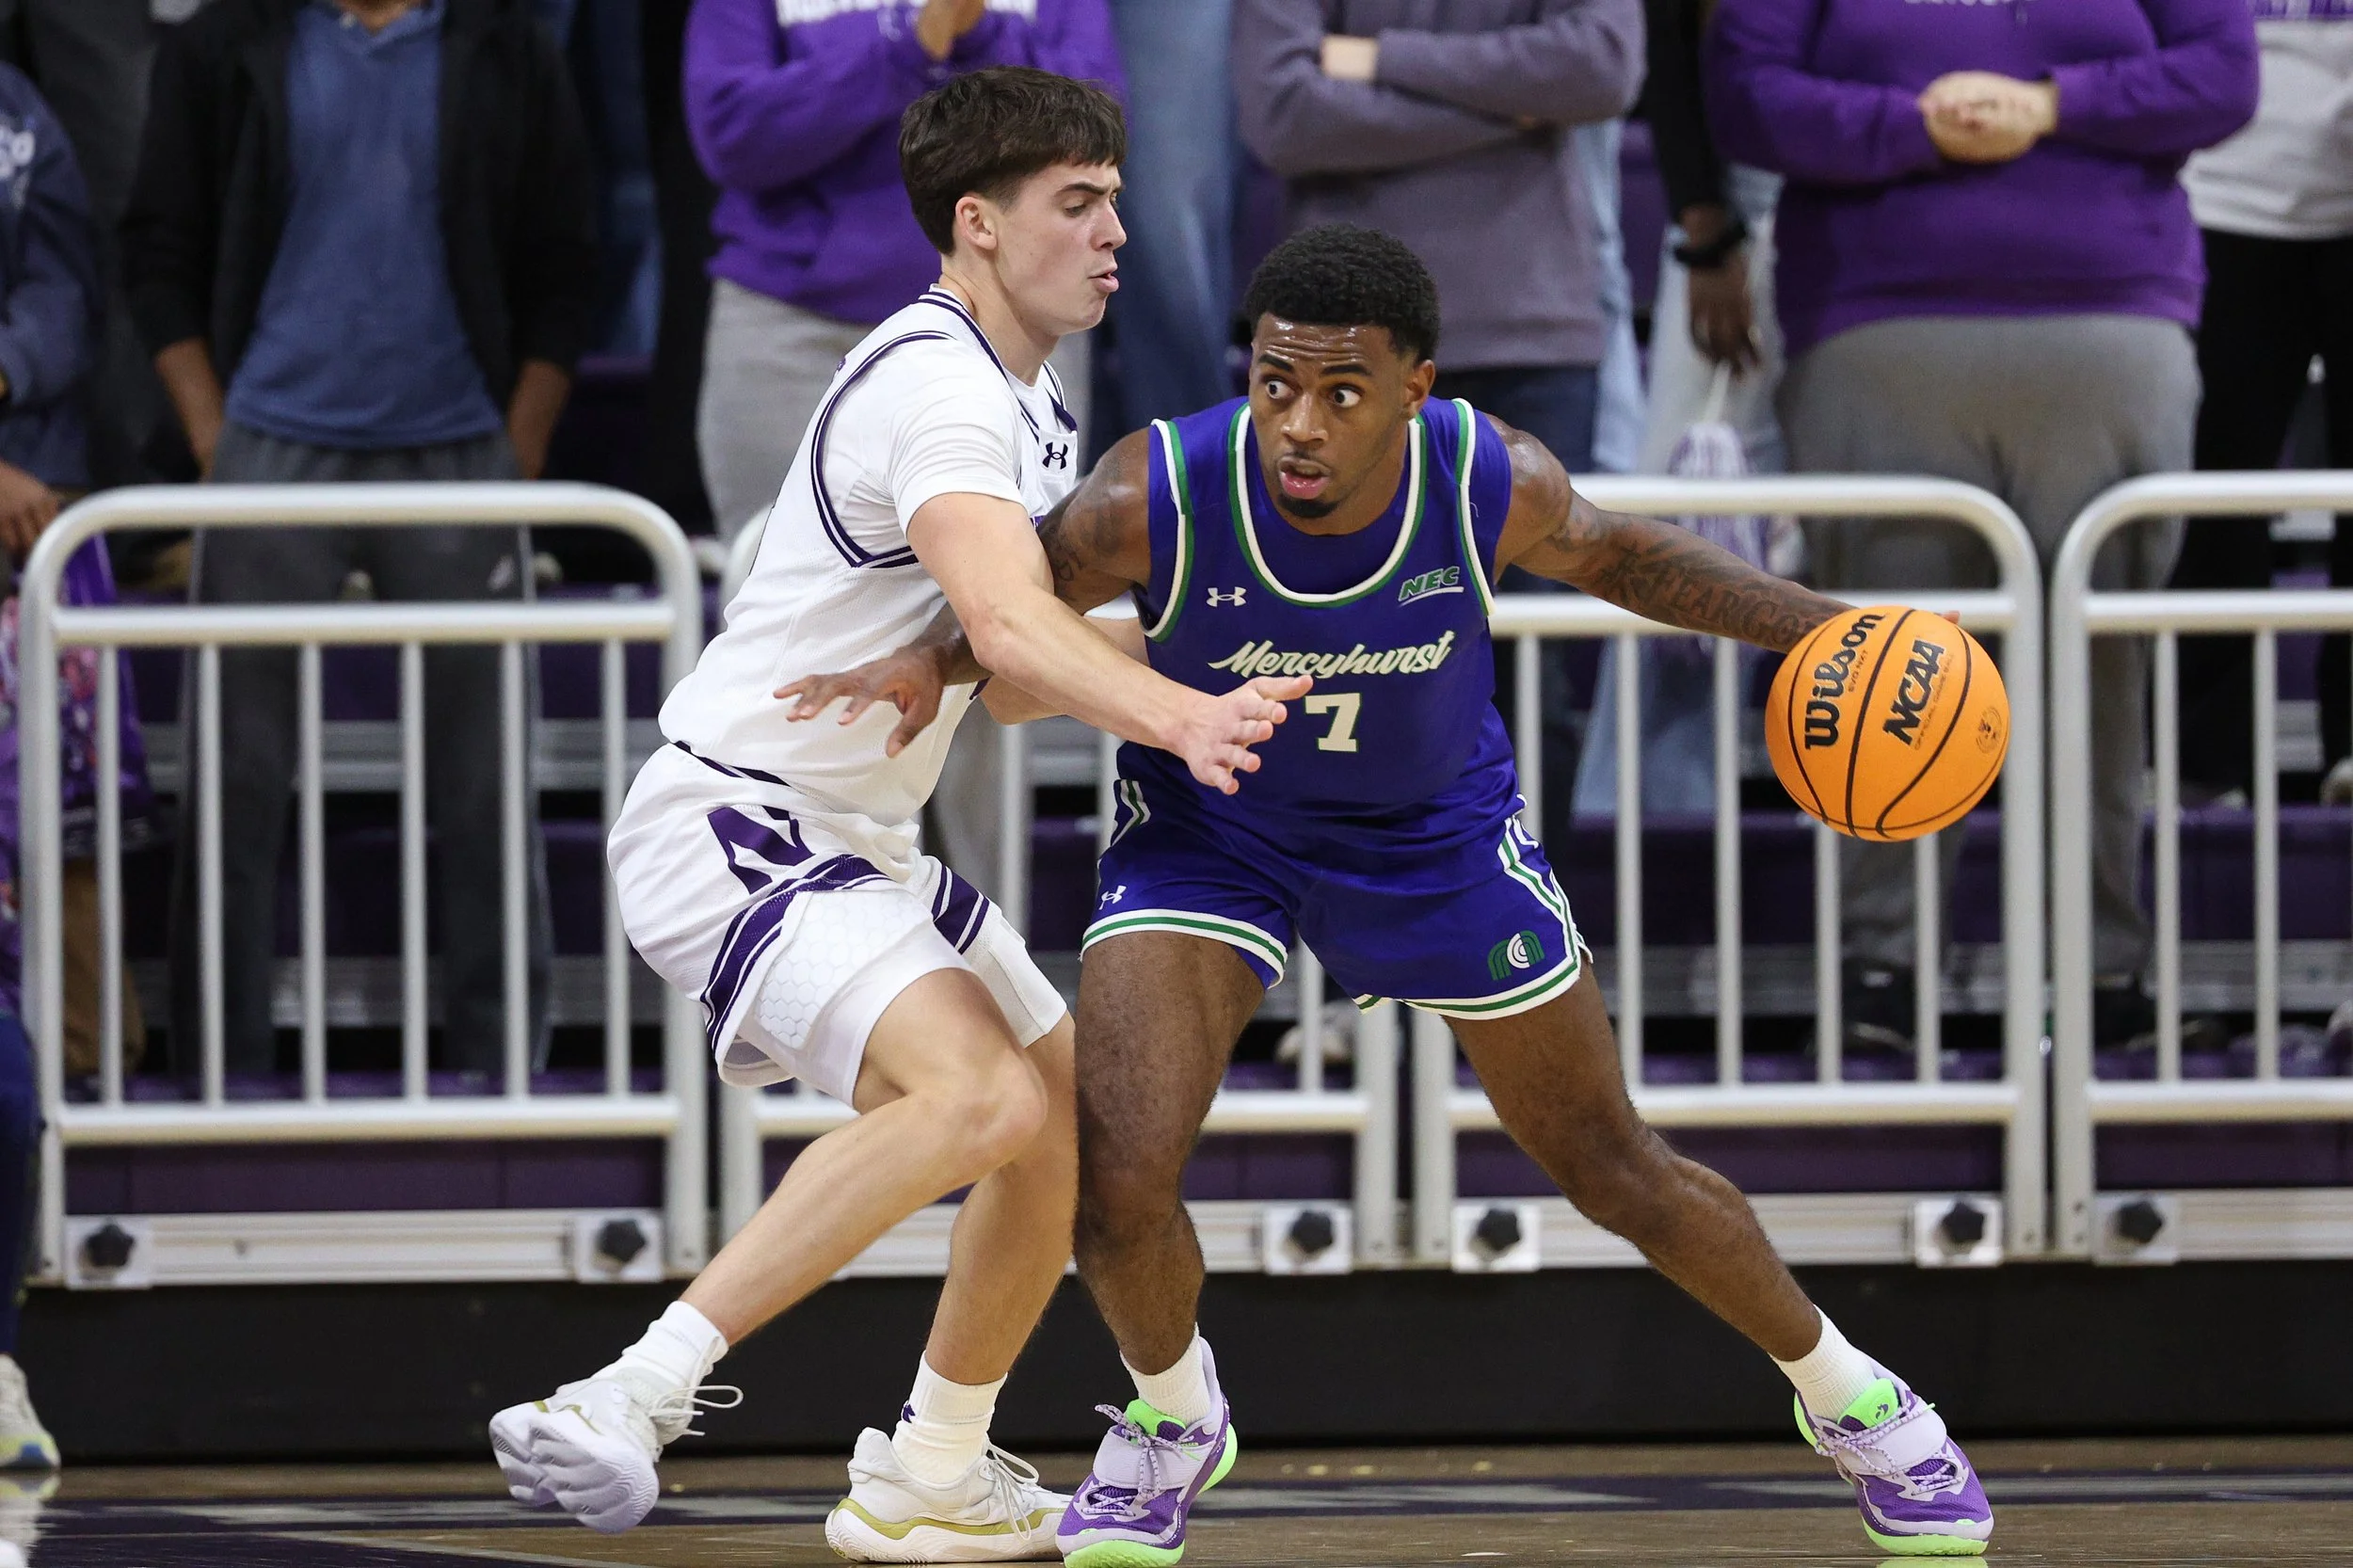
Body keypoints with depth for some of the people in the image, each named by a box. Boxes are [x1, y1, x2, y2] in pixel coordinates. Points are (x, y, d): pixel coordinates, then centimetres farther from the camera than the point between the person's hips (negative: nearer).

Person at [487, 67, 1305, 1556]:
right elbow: (1009, 622, -37)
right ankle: (632, 1401, -32)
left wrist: (1195, 684, 9)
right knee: (980, 1097, -30)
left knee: (1076, 1124, 14)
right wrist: (1180, 718, -53)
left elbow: (1012, 655, 25)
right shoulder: (937, 388, -19)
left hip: (857, 844, 11)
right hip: (732, 818, -11)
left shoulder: (1024, 407, 14)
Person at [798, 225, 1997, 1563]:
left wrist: (1808, 622, -13)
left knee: (1616, 1172, 11)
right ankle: (1173, 1423, 16)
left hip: (1439, 835, 1)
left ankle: (1849, 1394, 38)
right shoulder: (1153, 503, -34)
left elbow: (1607, 554, -5)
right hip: (1206, 833, -1)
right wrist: (927, 663, -35)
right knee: (1118, 1185, -18)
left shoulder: (1495, 487, -29)